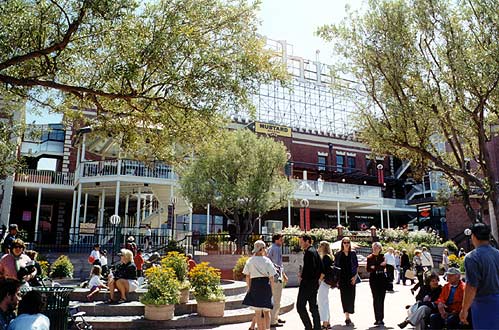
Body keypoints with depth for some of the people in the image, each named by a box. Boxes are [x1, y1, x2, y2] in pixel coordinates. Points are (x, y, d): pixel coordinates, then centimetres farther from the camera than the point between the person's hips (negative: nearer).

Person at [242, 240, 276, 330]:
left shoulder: (250, 261, 2)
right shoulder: (267, 260, -3)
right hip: (266, 285, -1)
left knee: (258, 312, 9)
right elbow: (271, 277, -3)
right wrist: (271, 289, 7)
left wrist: (249, 288, 11)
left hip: (254, 285, 1)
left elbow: (247, 277, 2)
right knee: (266, 311, 15)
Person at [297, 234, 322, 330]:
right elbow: (320, 267, 17)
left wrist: (302, 277, -11)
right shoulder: (315, 251, 13)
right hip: (314, 283, 10)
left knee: (300, 306, -5)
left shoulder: (309, 252, -16)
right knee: (313, 306, 14)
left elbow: (311, 268, -25)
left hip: (307, 283, -10)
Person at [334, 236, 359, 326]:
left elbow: (356, 266, 7)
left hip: (351, 278, 1)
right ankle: (347, 318, 2)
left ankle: (347, 317, 16)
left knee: (351, 296, 1)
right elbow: (335, 267, 4)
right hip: (342, 278, -1)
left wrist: (355, 276, -4)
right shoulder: (338, 254, 3)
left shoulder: (353, 253, 6)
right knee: (344, 297, -2)